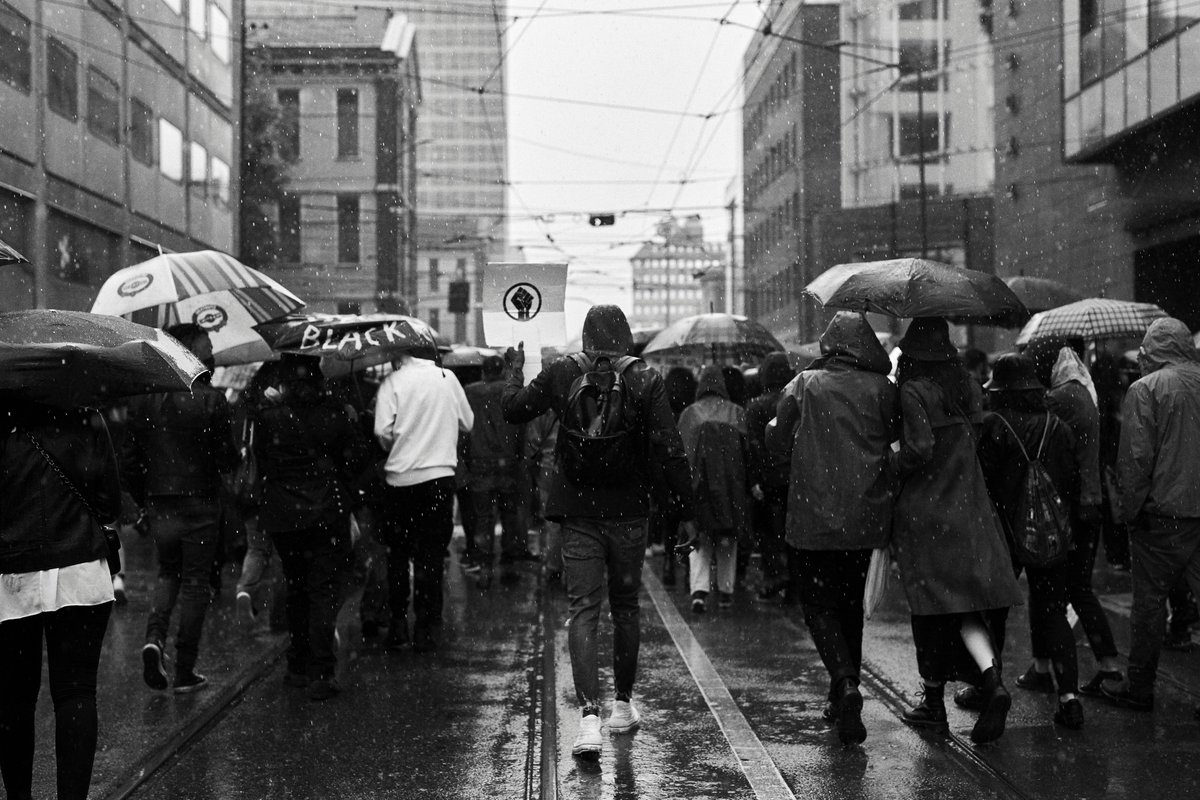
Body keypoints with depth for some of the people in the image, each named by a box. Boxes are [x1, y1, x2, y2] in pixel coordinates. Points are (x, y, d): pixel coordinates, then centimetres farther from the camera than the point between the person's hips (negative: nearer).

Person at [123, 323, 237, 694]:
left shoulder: (142, 398, 0)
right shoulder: (211, 399, -14)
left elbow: (129, 460, 4)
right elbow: (227, 459, -12)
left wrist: (144, 499, 15)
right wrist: (235, 457, 10)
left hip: (158, 504, 4)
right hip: (199, 506, -4)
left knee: (169, 572, 22)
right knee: (195, 583, 6)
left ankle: (154, 636, -2)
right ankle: (185, 673, 9)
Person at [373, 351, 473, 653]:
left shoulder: (393, 382, -5)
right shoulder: (447, 377, 3)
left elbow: (383, 431, -12)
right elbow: (467, 423, 9)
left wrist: (395, 447, 9)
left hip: (400, 478, -1)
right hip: (440, 474, 1)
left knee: (398, 553, 13)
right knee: (430, 555, 5)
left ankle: (398, 625, 13)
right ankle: (425, 630, 5)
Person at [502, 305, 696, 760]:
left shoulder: (560, 375, -3)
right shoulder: (645, 381, -6)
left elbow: (513, 409, 12)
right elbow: (669, 451, -8)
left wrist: (514, 369, 31)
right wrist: (685, 512, -2)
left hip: (578, 512, 0)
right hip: (628, 513, 0)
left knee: (583, 611, -2)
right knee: (625, 608, 15)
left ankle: (589, 714, -16)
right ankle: (623, 705, 26)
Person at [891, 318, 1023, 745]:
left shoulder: (912, 392, -13)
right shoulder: (966, 385, 6)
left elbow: (920, 449, -20)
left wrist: (892, 466, -4)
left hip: (924, 511, -5)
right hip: (969, 510, 5)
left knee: (932, 606, 5)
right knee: (966, 605, 7)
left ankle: (934, 701, 14)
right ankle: (992, 679, -15)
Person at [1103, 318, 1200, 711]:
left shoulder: (1146, 389, -9)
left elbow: (1135, 458, -13)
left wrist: (1130, 510, -3)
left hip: (1163, 513, -4)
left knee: (1149, 600, 5)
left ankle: (1139, 687, 15)